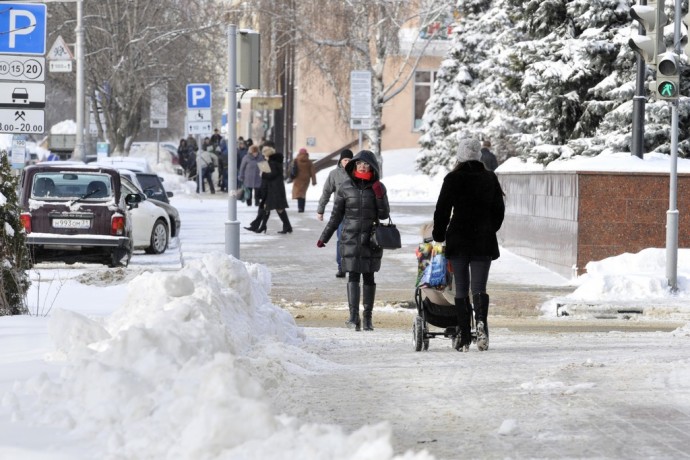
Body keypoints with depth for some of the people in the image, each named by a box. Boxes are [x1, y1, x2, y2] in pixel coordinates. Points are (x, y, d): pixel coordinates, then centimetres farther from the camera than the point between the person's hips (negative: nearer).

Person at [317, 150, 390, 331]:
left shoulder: (378, 188, 5)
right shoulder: (345, 188, 3)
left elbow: (384, 215, 4)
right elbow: (336, 216, 11)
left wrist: (379, 196, -11)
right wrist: (324, 238, 12)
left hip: (371, 239, 1)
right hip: (351, 238, -1)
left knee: (368, 276, 5)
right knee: (353, 276, -9)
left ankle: (367, 317, 10)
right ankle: (354, 316, -18)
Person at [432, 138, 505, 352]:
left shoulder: (453, 179, -4)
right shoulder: (490, 179, 5)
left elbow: (442, 210, -2)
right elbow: (499, 210, 10)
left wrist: (438, 235, 11)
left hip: (458, 238, -1)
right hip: (484, 240, 2)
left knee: (461, 288, 6)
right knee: (479, 287, 1)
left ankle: (464, 338, 2)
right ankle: (481, 320, -29)